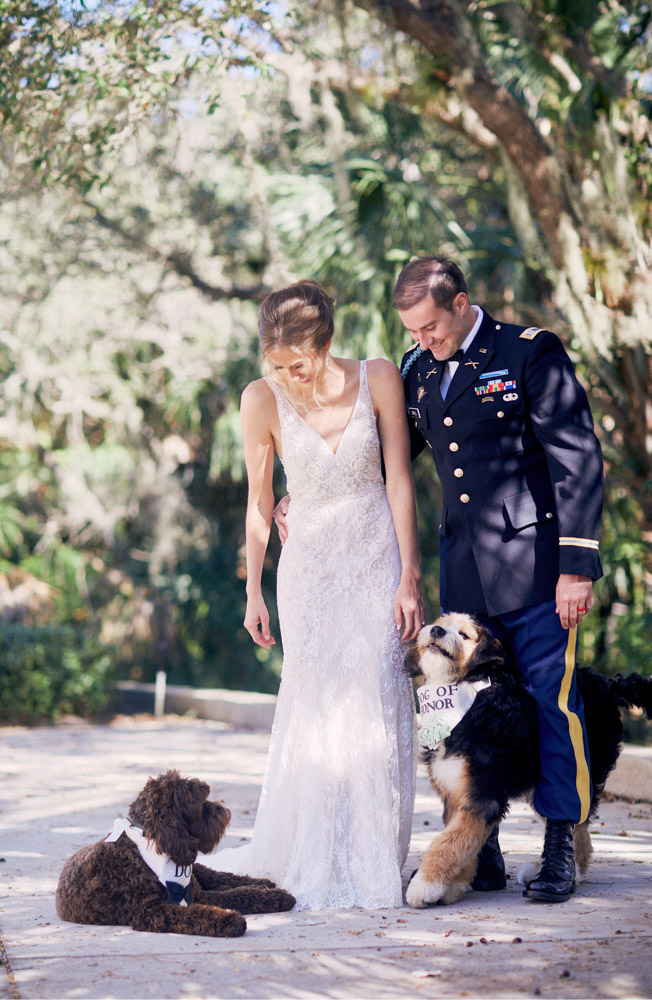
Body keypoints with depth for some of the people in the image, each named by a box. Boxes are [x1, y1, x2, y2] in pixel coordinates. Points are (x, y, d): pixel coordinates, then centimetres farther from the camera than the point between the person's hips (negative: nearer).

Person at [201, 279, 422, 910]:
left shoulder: (378, 379, -7)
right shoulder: (262, 400, -7)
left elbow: (399, 480, -3)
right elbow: (259, 502, 2)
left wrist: (408, 576, -6)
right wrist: (253, 590, 5)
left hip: (377, 556, 0)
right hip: (308, 563, 0)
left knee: (375, 705, -6)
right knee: (313, 708, -5)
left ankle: (371, 863, 2)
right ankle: (313, 862, 6)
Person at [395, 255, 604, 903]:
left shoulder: (532, 352, -6)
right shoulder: (418, 371, 11)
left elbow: (579, 460, -9)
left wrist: (577, 565, -14)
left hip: (532, 560, -5)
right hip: (463, 569, 5)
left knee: (549, 701, -3)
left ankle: (559, 853, 7)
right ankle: (481, 851, 13)